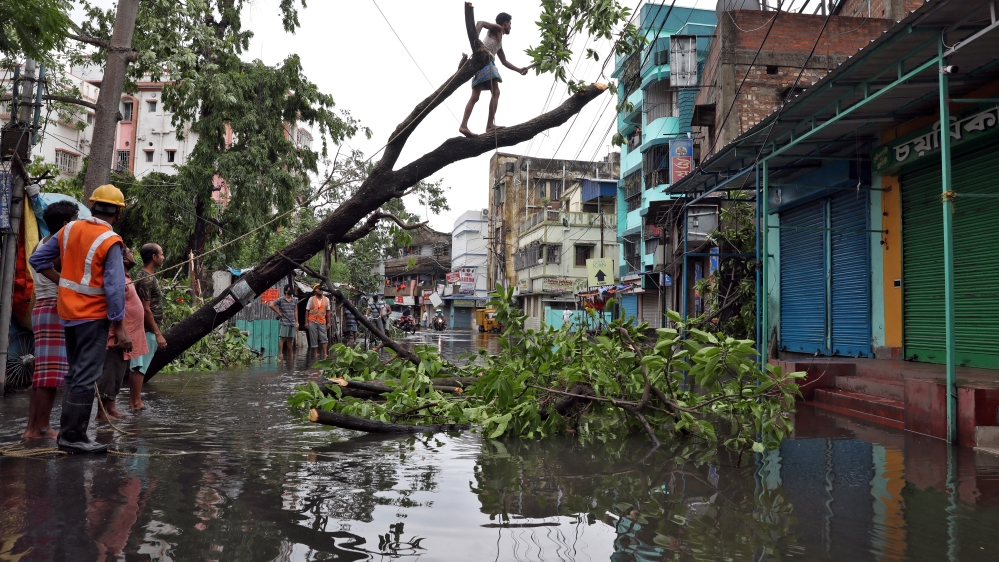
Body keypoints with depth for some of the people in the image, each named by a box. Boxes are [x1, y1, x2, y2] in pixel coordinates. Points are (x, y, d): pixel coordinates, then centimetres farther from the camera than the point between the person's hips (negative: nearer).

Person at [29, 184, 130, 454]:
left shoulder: (70, 229, 4)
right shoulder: (110, 241, -16)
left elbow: (38, 259, 10)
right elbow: (114, 288, -18)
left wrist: (63, 282, 12)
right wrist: (119, 328, -14)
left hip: (68, 311, 7)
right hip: (93, 315, -7)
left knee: (75, 374, 18)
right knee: (86, 377, -2)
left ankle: (68, 431, 24)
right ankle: (73, 436, 0)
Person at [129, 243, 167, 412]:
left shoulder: (146, 276, 14)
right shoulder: (146, 279, -17)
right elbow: (145, 309, -20)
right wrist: (158, 334, -20)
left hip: (145, 330, 10)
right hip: (147, 330, -10)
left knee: (137, 366, 12)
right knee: (140, 366, -6)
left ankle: (133, 401, 17)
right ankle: (136, 402, -2)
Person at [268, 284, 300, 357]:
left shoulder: (295, 300, 12)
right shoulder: (281, 300, -3)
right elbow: (271, 305, -8)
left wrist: (297, 321, 10)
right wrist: (278, 313, -6)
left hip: (292, 323, 4)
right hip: (284, 322, -4)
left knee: (290, 339, 8)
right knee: (283, 338, -7)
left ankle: (290, 355, 13)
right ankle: (281, 353, -6)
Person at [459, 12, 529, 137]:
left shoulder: (500, 42, 33)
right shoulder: (497, 29, 9)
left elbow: (504, 61, 39)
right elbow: (480, 23, -8)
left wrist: (519, 70, 35)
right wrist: (476, 39, -25)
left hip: (481, 62, 9)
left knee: (475, 97, -2)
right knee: (495, 92, -14)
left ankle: (464, 125, -14)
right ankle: (490, 125, -23)